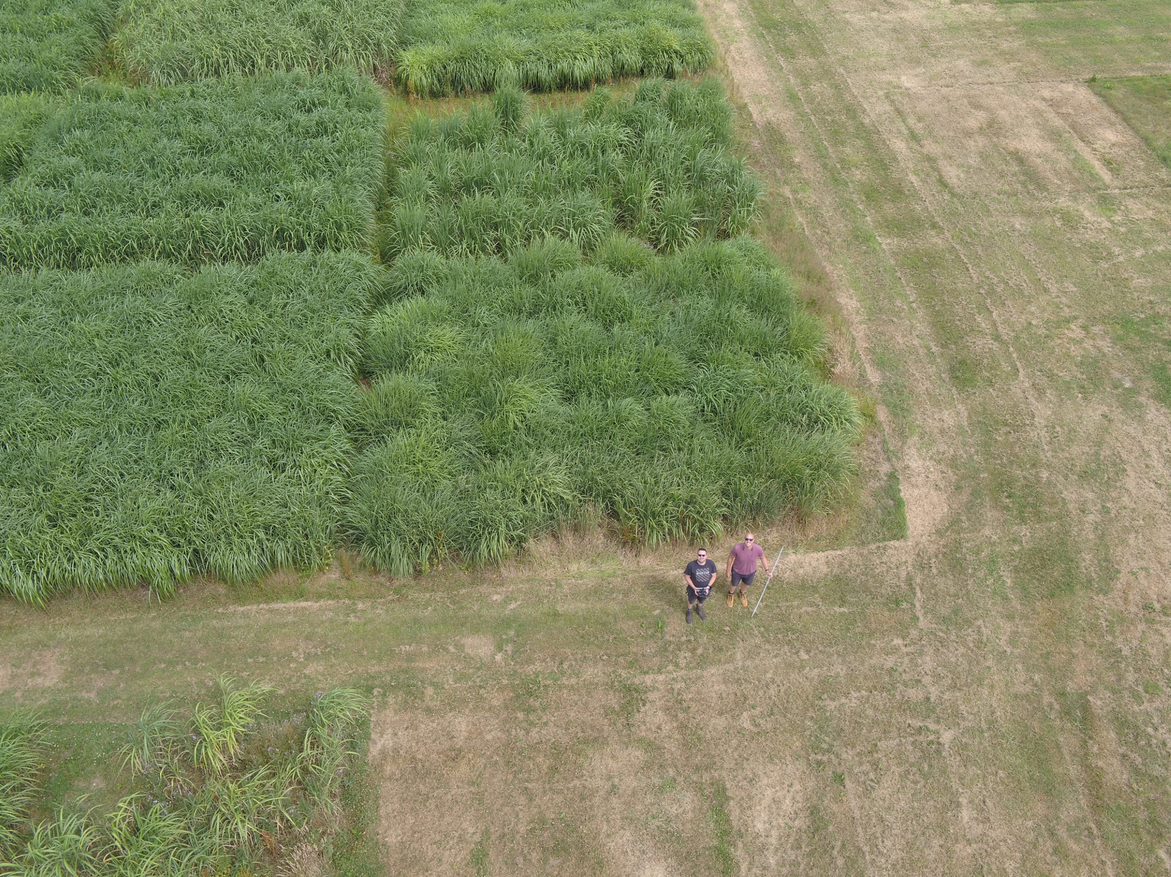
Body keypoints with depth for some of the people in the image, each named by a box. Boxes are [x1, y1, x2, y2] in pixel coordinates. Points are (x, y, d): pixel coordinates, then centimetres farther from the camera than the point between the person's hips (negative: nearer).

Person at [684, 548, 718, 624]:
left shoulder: (711, 563, -24)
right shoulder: (691, 565, -30)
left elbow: (714, 575, -10)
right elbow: (686, 577, -16)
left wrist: (708, 587, -19)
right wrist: (694, 588, -22)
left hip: (705, 589, 2)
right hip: (693, 588, -2)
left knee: (701, 601, 30)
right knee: (691, 601, 26)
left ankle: (699, 610, 63)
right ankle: (689, 612, 57)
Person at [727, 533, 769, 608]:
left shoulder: (758, 549, -30)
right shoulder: (737, 548, -36)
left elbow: (763, 558, -8)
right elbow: (731, 558, -18)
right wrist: (729, 572, -8)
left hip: (750, 572, 2)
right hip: (737, 571, -2)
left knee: (746, 585, 30)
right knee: (733, 585, 26)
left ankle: (743, 594, 65)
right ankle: (731, 594, 62)